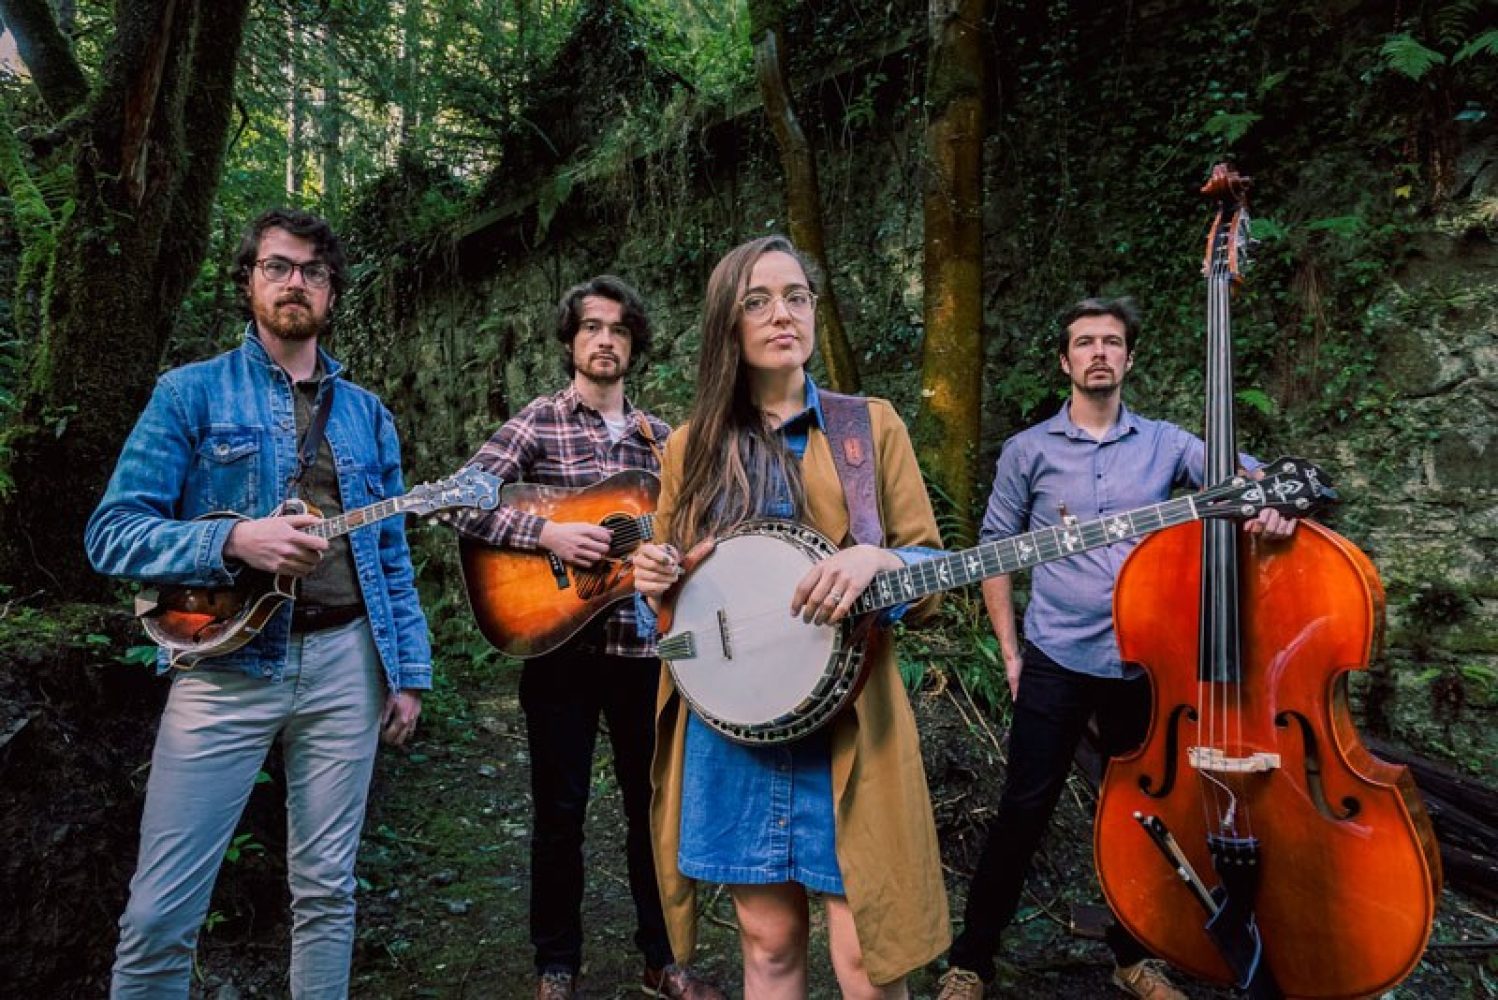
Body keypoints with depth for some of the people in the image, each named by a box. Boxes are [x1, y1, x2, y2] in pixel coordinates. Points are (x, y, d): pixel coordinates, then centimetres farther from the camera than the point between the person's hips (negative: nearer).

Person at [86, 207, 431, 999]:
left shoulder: (367, 414, 12)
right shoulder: (191, 393, 2)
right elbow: (112, 532, -4)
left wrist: (408, 669, 6)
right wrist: (235, 541, -20)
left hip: (345, 663, 3)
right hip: (227, 663, -2)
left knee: (327, 890, 12)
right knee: (160, 912, 1)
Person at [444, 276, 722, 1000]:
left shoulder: (658, 436, 10)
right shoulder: (537, 423, -2)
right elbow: (463, 504, -11)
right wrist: (546, 534, -21)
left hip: (644, 646, 4)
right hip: (560, 644, -3)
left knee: (654, 803, 14)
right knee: (559, 812, 9)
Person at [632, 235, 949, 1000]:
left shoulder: (872, 425, 3)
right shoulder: (693, 447, 8)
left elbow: (931, 569, 1)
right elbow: (670, 586, 15)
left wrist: (874, 560, -20)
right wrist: (653, 579, -8)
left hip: (845, 723, -2)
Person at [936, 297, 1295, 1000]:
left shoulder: (1165, 444, 6)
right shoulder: (1029, 450, 2)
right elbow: (995, 547, 4)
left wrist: (1271, 498, -28)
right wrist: (1009, 649, 1)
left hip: (1144, 663, 2)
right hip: (1056, 661, -2)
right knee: (1024, 811, 0)